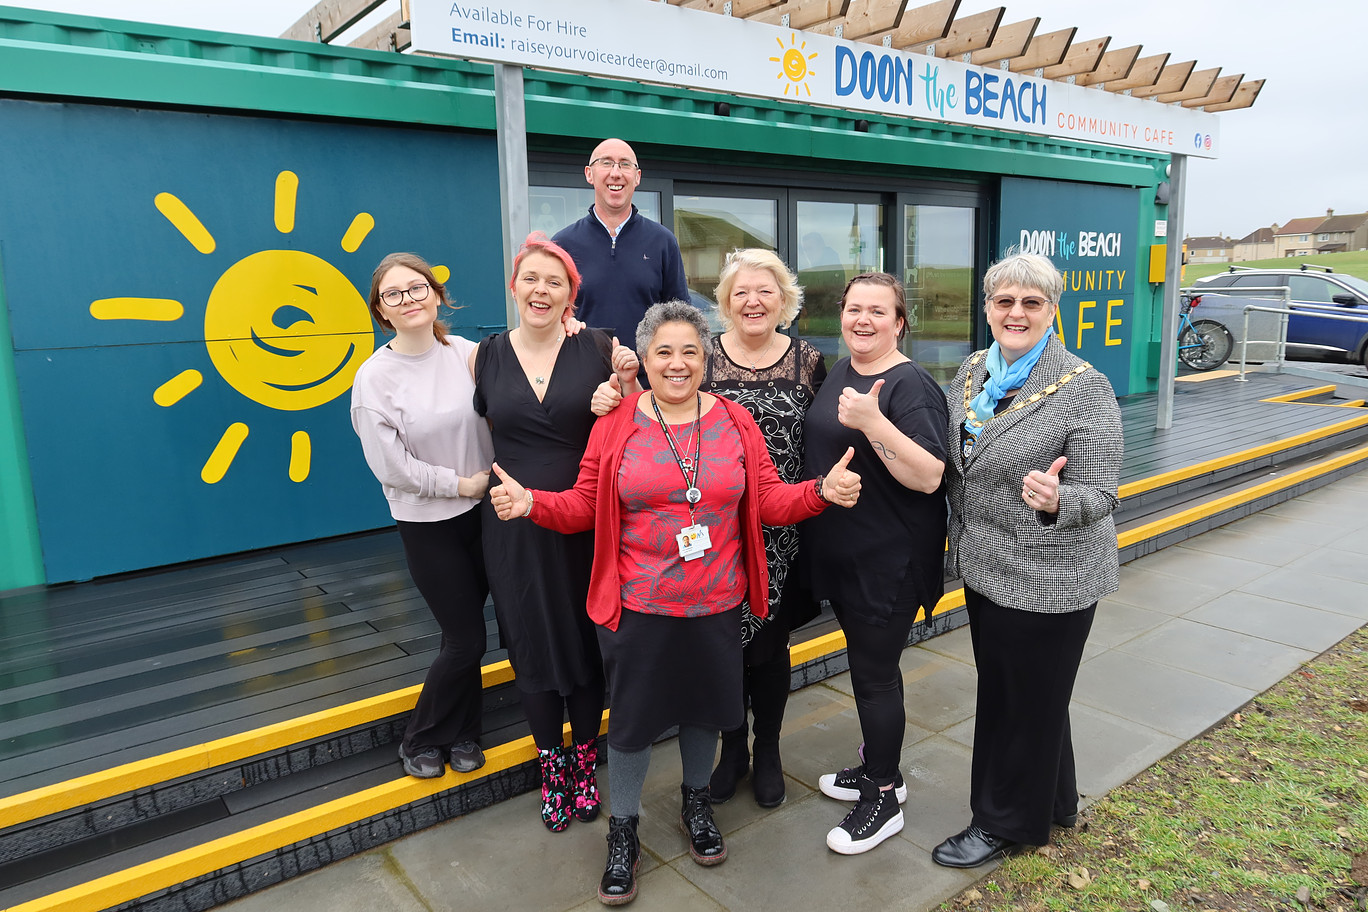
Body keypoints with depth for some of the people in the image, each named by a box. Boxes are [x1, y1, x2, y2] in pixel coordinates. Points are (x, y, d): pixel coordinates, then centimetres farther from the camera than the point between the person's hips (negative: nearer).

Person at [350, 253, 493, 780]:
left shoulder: (466, 353, -2)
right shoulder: (375, 378, -11)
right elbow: (391, 467, -13)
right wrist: (461, 483, -10)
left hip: (484, 512, 3)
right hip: (428, 525, -3)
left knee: (465, 634, 13)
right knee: (466, 640, 2)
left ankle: (461, 733, 35)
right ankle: (423, 740, 27)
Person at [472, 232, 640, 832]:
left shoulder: (597, 349, -3)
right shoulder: (486, 356, 2)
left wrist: (627, 384, -14)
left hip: (586, 522, -1)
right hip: (515, 527, 2)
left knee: (587, 641, 11)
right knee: (531, 643, 11)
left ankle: (585, 764, 34)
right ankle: (552, 767, 34)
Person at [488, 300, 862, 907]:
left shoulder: (735, 422, 1)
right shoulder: (616, 424, -5)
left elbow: (768, 500, 0)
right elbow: (584, 505, -4)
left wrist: (822, 491, -17)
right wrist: (530, 503, -21)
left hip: (716, 605, 2)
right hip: (637, 607, -2)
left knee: (703, 704, 18)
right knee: (632, 716, 8)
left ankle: (696, 802, 46)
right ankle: (623, 830, 32)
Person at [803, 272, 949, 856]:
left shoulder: (910, 386, -16)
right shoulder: (839, 373, 9)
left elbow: (929, 477, -25)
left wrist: (872, 421, -34)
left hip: (888, 563, -8)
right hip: (839, 555, 8)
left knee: (875, 674, 3)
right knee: (866, 665, 20)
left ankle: (883, 798, 22)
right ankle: (878, 767, 39)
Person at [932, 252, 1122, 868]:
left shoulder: (1085, 389, -16)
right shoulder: (972, 373, 4)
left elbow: (1099, 494, -16)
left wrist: (1055, 499, -35)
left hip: (1048, 580, -7)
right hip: (985, 568, 7)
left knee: (1030, 701, 10)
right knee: (1000, 692, 21)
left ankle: (1006, 824, 30)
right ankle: (1053, 802, 44)